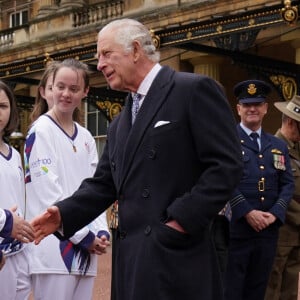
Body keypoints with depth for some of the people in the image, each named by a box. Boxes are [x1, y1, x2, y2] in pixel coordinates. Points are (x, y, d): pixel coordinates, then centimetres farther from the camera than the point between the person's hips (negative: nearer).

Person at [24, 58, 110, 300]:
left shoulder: (86, 138, 14)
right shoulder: (41, 131, -6)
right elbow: (48, 192, -12)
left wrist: (100, 231, -3)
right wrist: (84, 235, -11)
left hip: (85, 248, 6)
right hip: (54, 248, -6)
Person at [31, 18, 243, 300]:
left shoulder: (194, 90, -5)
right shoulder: (119, 124, 20)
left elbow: (226, 164, -12)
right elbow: (103, 184, 17)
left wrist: (184, 220, -17)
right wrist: (63, 214, 0)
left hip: (177, 258, -7)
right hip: (132, 260, 8)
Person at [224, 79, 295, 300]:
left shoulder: (279, 146, 17)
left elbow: (288, 184, 11)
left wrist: (275, 214, -6)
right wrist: (247, 212, -16)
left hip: (268, 230, 5)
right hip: (235, 228, -5)